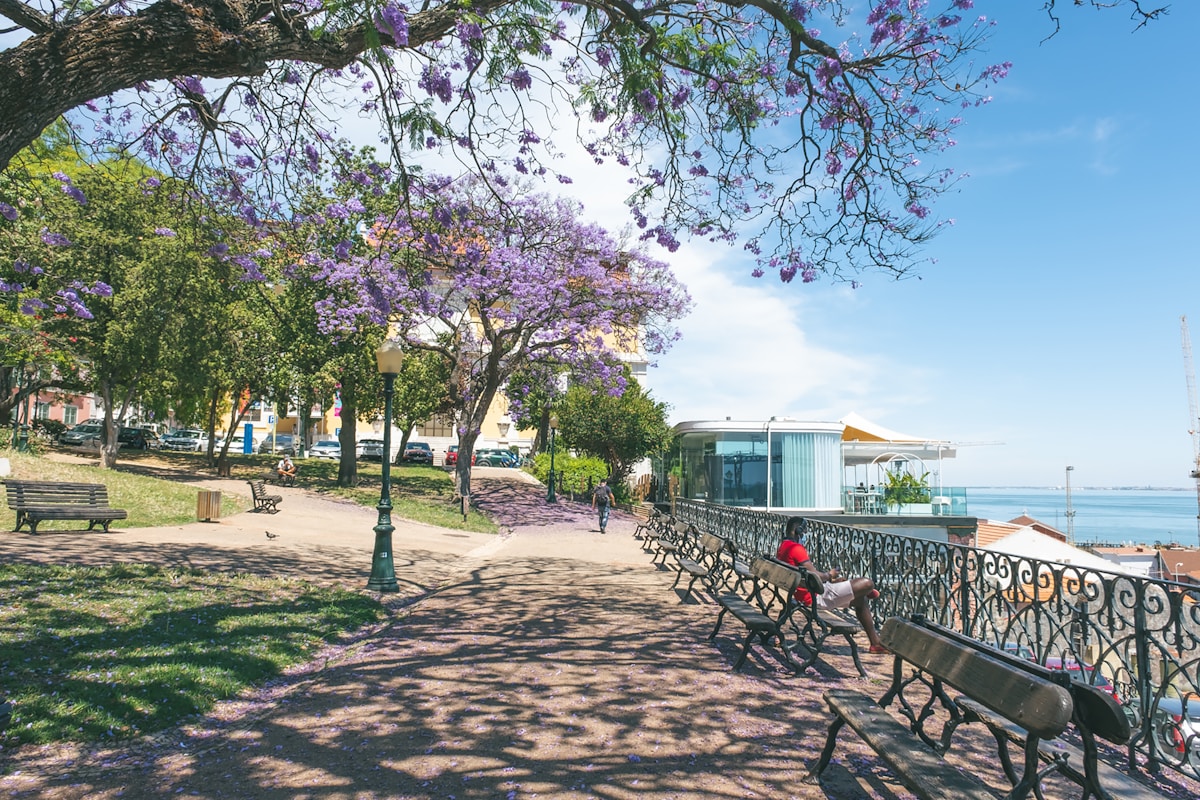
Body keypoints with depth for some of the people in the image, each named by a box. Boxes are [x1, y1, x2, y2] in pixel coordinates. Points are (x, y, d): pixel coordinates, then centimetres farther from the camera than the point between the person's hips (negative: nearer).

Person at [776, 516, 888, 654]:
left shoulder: (783, 548, 13)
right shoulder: (796, 548, -20)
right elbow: (816, 577, -23)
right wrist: (829, 575, -3)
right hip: (819, 596, -11)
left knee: (860, 601, 23)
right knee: (867, 583, -12)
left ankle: (876, 643, 26)